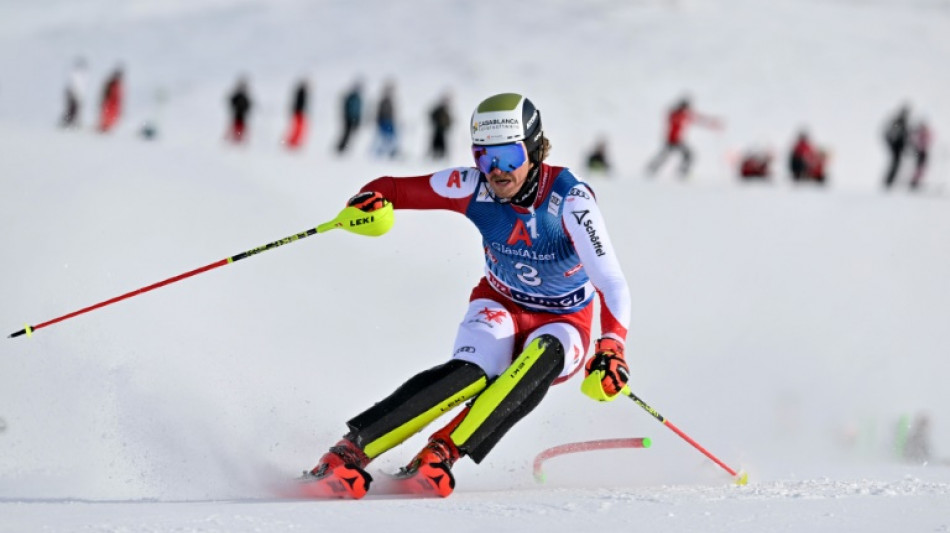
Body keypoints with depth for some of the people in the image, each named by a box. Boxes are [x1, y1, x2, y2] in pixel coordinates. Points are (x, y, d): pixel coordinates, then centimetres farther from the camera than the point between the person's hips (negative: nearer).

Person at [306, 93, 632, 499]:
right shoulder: (474, 187, -16)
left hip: (562, 325, -1)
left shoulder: (569, 199, -25)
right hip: (499, 308, 1)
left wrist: (612, 348, -47)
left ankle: (441, 454, -37)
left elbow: (610, 281, -31)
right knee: (471, 373, -31)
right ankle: (350, 450, -33)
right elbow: (394, 188, -9)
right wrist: (370, 200, -33)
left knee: (540, 360, -37)